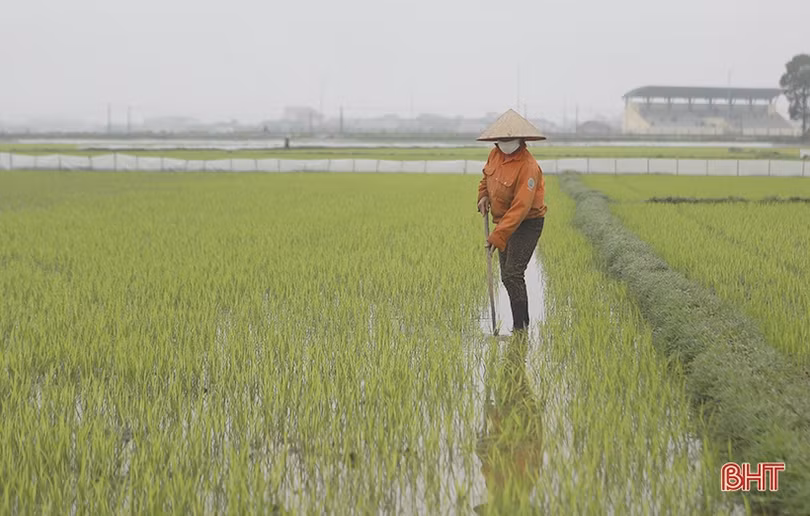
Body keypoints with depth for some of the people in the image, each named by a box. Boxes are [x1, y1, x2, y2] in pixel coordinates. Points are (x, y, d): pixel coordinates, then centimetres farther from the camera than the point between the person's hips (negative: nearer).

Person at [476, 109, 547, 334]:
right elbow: (486, 176, 23)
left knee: (512, 274, -16)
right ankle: (523, 322, 25)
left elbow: (521, 207, -30)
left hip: (527, 224, -8)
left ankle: (520, 327, -12)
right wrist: (483, 195, 0)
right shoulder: (495, 155, 0)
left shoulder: (528, 166, -25)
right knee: (507, 276, 13)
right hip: (504, 221, 8)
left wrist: (497, 236, -33)